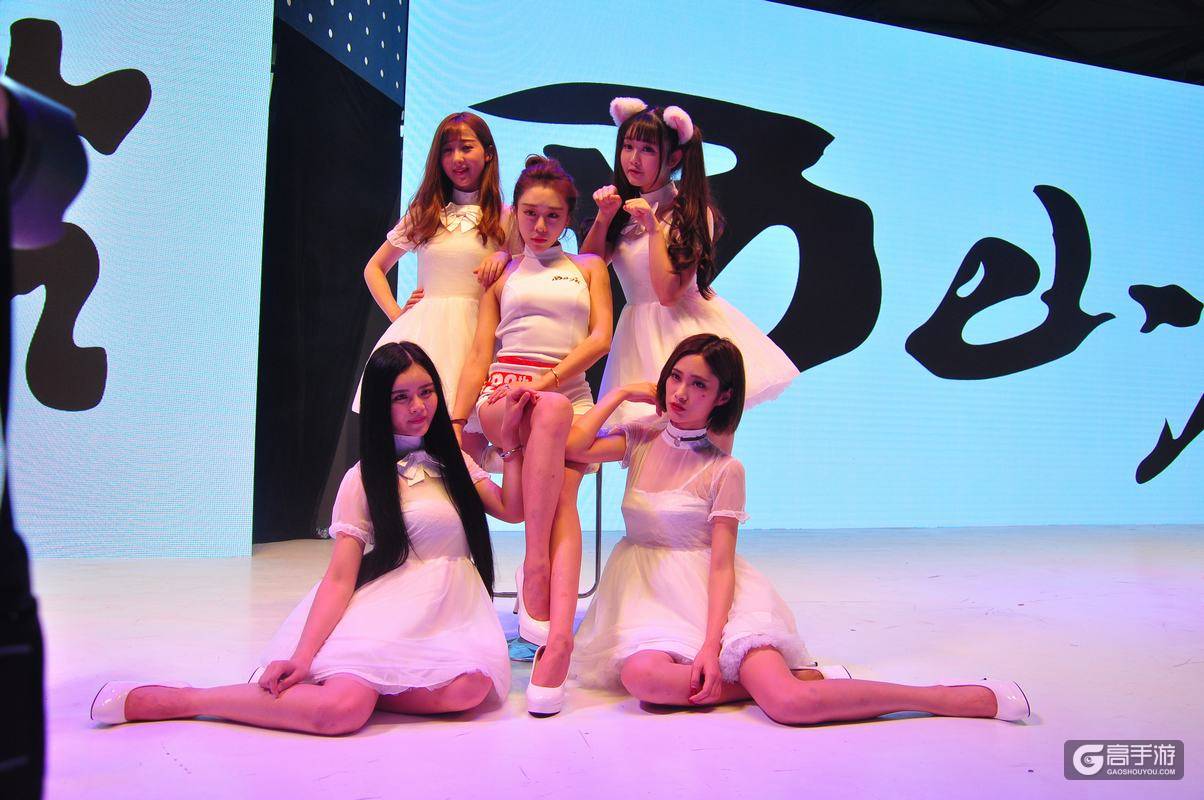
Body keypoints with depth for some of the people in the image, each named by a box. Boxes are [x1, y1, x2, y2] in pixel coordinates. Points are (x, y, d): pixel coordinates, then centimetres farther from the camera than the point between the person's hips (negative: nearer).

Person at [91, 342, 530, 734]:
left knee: (471, 686, -32)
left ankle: (351, 680, -10)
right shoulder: (364, 479, 0)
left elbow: (512, 510, 7)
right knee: (340, 710, -33)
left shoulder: (453, 462, 17)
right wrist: (304, 655, -19)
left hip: (453, 617, 4)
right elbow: (339, 578, -7)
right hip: (389, 616, -4)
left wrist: (510, 439, 4)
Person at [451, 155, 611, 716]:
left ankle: (558, 635, -43)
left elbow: (600, 337, 5)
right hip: (502, 395, -1)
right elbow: (480, 354, 10)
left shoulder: (589, 267, 21)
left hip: (570, 394, 1)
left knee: (564, 494, -29)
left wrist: (545, 379, -10)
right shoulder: (501, 276, 21)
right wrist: (455, 422, -5)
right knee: (554, 414, -38)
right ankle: (534, 570, -37)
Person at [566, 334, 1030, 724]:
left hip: (710, 596, -3)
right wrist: (621, 393, -3)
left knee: (789, 703, -27)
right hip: (645, 594, 3)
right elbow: (572, 446, -10)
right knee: (640, 675, -35)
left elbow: (721, 564, -11)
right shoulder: (639, 440, 6)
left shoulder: (723, 469, -5)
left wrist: (712, 645, -23)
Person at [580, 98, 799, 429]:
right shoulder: (623, 208, 11)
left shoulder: (691, 213, -6)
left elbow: (668, 292, -16)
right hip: (641, 333, 4)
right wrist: (603, 217, -5)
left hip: (686, 326, -4)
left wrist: (654, 227, -15)